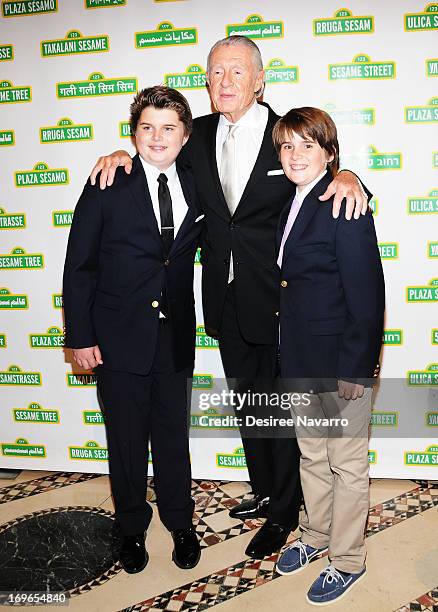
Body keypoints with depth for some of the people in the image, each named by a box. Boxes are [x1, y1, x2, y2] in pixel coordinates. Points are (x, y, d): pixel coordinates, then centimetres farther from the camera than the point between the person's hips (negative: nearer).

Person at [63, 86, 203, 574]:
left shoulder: (196, 186, 4)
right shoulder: (108, 187, -7)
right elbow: (78, 266, -6)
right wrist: (80, 337, -8)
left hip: (175, 336, 3)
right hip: (118, 337, -2)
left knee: (173, 434, 15)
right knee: (126, 439, 12)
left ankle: (180, 522, 37)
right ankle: (132, 528, 35)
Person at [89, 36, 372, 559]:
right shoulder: (199, 135, 4)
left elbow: (321, 175, 1)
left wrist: (346, 176, -23)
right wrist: (124, 155, -2)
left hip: (277, 301, -4)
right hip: (227, 301, 5)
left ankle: (283, 512, 30)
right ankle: (263, 491, 41)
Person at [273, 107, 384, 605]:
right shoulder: (291, 204, 7)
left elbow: (367, 293, -19)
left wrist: (354, 367, -19)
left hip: (340, 359, -7)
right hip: (299, 357, 8)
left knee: (346, 463, 10)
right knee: (311, 455, 22)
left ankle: (347, 560, 30)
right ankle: (316, 537, 43)